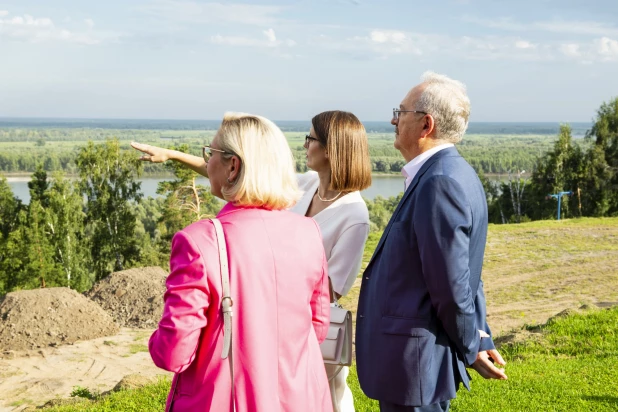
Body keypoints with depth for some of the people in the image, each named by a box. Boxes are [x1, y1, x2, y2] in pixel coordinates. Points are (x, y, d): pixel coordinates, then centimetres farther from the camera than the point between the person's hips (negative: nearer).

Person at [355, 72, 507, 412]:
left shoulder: (440, 182, -22)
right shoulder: (451, 174, 11)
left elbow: (451, 282, -21)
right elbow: (462, 275, 14)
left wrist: (470, 349, -8)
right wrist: (480, 338, 13)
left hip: (414, 363, -10)